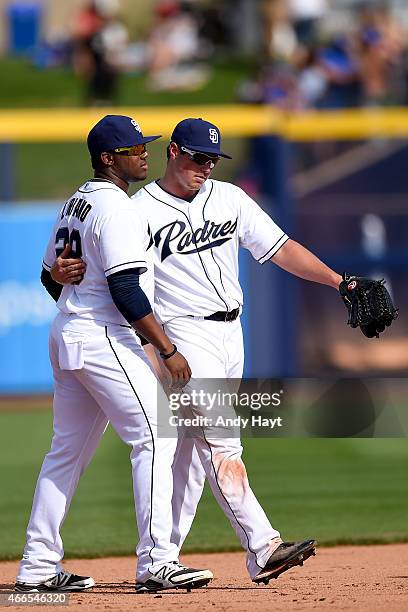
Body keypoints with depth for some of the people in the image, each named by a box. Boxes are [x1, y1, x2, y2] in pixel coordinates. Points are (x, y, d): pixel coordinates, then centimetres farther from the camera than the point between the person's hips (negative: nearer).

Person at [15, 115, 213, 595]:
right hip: (104, 339, -10)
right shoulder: (116, 207, -14)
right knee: (154, 437, -9)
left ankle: (38, 567, 12)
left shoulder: (74, 205, 15)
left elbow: (50, 277, 22)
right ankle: (156, 563, -14)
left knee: (68, 449, 12)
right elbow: (125, 289, -21)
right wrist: (168, 350, -20)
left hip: (66, 336, 10)